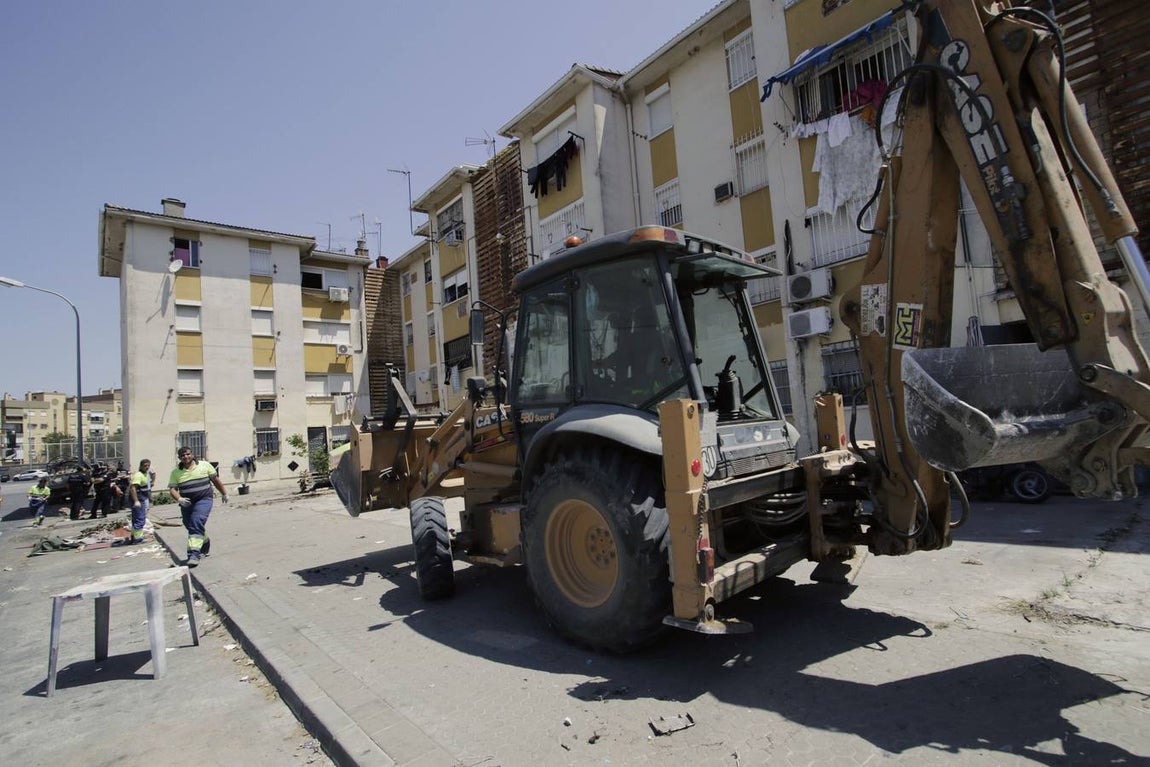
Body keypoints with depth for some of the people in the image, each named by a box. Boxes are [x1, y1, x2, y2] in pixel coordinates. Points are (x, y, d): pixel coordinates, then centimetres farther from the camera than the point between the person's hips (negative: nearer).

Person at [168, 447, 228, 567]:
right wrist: (179, 499, -17)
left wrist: (224, 493, 18)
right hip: (186, 503, 4)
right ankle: (205, 541, 43)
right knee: (190, 526, 14)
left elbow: (215, 480, 12)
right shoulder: (176, 472, 6)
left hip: (204, 500, -4)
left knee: (197, 523, -20)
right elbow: (172, 488, 3)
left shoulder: (204, 465, 3)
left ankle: (194, 554, -23)